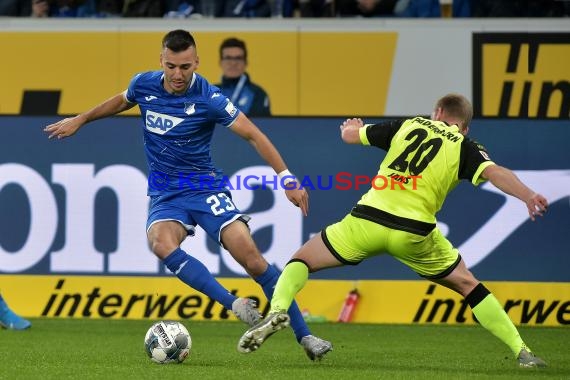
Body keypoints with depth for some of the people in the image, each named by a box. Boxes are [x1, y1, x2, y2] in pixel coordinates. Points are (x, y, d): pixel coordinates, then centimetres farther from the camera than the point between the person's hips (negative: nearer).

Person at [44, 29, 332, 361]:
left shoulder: (208, 98, -15)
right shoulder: (144, 85, -2)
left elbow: (253, 135, -12)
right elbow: (122, 101, 22)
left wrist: (287, 179, -18)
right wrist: (79, 120, 29)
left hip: (206, 187, -3)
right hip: (165, 194, 3)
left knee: (250, 255, -18)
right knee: (162, 243, -32)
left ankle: (304, 336, -8)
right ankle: (236, 305, -33)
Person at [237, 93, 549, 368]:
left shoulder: (408, 125, 18)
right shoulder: (464, 147, 11)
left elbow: (349, 134, 25)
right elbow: (494, 172, -9)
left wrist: (352, 128, 48)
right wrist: (529, 197, -19)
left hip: (367, 220, 1)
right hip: (414, 232, -1)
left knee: (302, 260, 19)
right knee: (467, 285, 19)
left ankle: (277, 311, -11)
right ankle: (522, 352, 11)